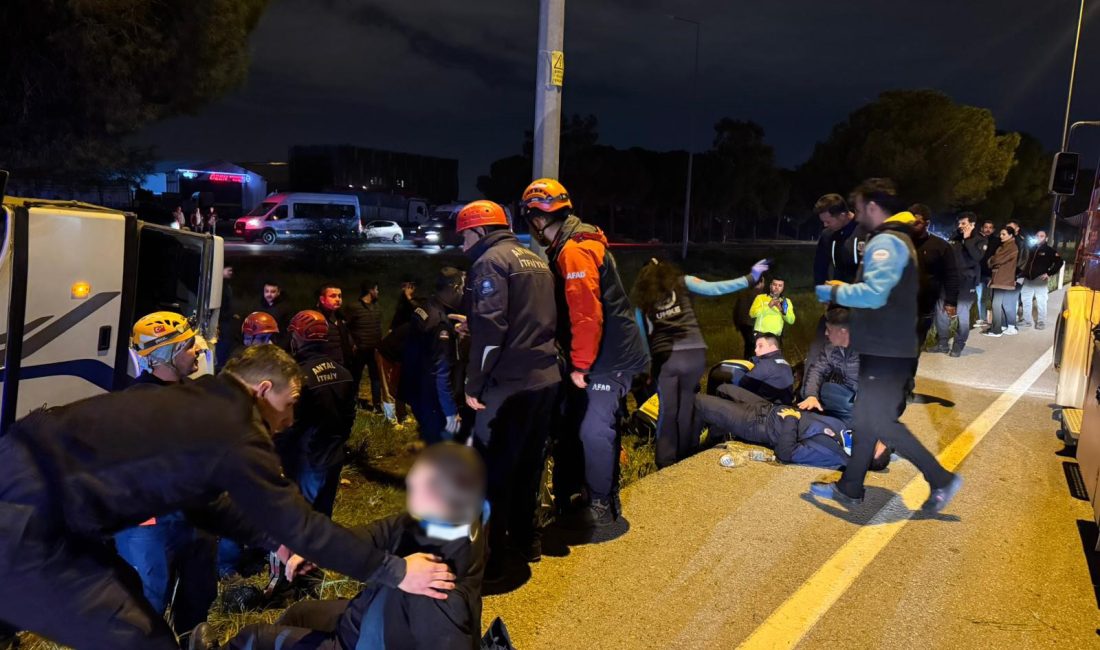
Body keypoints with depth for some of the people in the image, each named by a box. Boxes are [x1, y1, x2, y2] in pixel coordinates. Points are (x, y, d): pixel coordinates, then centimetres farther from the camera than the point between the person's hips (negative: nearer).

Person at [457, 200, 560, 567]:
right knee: (529, 463, 18)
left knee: (493, 469, 1)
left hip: (509, 385, -8)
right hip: (547, 379, 8)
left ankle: (489, 554, 8)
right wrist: (473, 327, 26)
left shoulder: (490, 261, -8)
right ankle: (525, 539, 31)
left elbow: (490, 328, -18)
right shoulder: (535, 260, 18)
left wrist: (473, 385, -12)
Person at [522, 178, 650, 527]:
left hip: (607, 359, -10)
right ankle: (564, 495, 27)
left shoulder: (575, 251, -19)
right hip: (595, 356, 10)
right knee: (570, 424, 15)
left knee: (594, 430, -5)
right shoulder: (567, 248, 14)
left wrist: (580, 364, -19)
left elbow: (587, 314, -25)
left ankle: (603, 505, 10)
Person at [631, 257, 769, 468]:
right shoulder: (683, 283, 13)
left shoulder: (641, 301, 17)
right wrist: (750, 278, 7)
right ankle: (687, 459, 16)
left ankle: (666, 465, 8)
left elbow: (641, 334, 15)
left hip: (664, 357, 1)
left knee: (667, 411, 6)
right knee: (688, 406, 9)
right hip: (693, 353, 0)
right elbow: (715, 288, 3)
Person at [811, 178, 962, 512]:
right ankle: (849, 489, 24)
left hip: (886, 351, -11)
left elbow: (874, 293, -30)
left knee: (882, 422, -3)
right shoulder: (895, 240, 17)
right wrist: (845, 290, 9)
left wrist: (834, 292, -17)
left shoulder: (886, 242, -17)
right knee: (865, 418, 15)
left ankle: (942, 480, 8)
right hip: (884, 348, 11)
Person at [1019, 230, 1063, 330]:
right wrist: (1024, 273, 9)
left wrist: (1049, 273, -13)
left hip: (1040, 279, -6)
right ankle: (1027, 320, 18)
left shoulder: (1049, 250, -2)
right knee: (1025, 299, 9)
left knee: (1041, 301, -3)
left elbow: (1059, 262, -9)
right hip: (1028, 278, 6)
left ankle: (1041, 322, 3)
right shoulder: (1032, 248, 14)